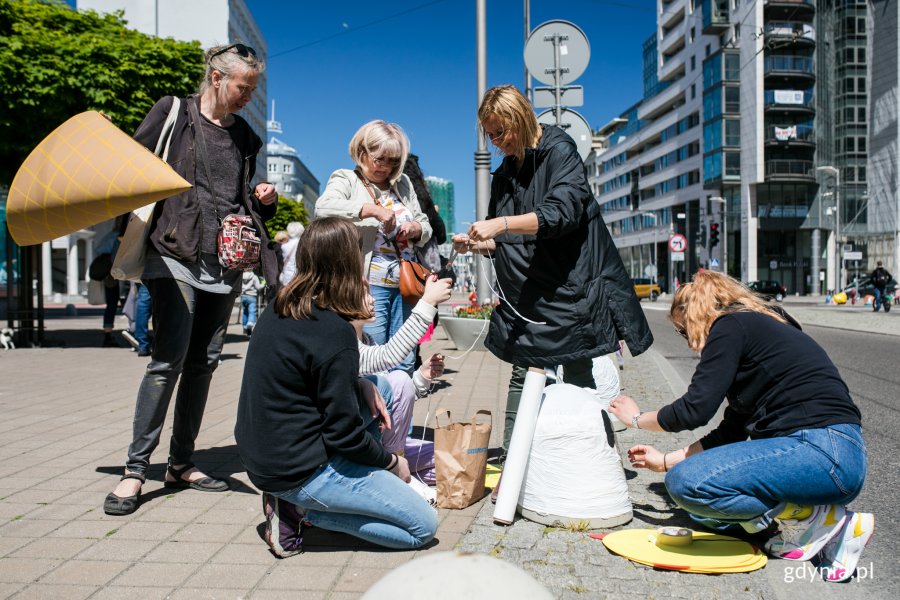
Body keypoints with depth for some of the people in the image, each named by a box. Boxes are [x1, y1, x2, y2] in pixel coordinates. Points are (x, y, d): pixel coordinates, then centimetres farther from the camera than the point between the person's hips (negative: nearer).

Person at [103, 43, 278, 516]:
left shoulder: (245, 136, 18)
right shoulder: (173, 113, 5)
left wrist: (265, 201, 5)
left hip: (226, 261, 5)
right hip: (175, 253, -5)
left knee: (204, 362, 6)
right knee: (170, 359, -12)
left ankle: (181, 464, 16)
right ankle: (136, 468, -2)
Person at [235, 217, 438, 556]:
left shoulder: (279, 309, 1)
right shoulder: (335, 333, -24)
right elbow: (344, 434, -19)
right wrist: (391, 461, -2)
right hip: (298, 470, -8)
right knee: (424, 526, 0)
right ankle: (301, 508, -3)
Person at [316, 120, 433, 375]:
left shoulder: (403, 184, 20)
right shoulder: (345, 180, 4)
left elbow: (425, 226, 24)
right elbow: (324, 207, -18)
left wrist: (416, 228, 0)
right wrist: (373, 209, -23)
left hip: (405, 283, 6)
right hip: (369, 283, -5)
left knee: (405, 364, 6)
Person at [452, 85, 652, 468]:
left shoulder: (560, 153, -5)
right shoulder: (504, 175, 15)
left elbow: (561, 213, -21)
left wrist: (501, 224, -29)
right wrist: (476, 244, -2)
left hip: (573, 289, -6)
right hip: (526, 298, 6)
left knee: (580, 382, 0)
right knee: (521, 377, 2)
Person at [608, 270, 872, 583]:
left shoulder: (731, 326, -6)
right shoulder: (759, 328, 23)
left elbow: (694, 409, -11)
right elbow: (731, 431, 21)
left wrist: (638, 419, 7)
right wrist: (665, 460, 23)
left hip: (821, 452, -11)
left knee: (687, 482, -21)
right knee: (704, 509, 16)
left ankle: (811, 518, -6)